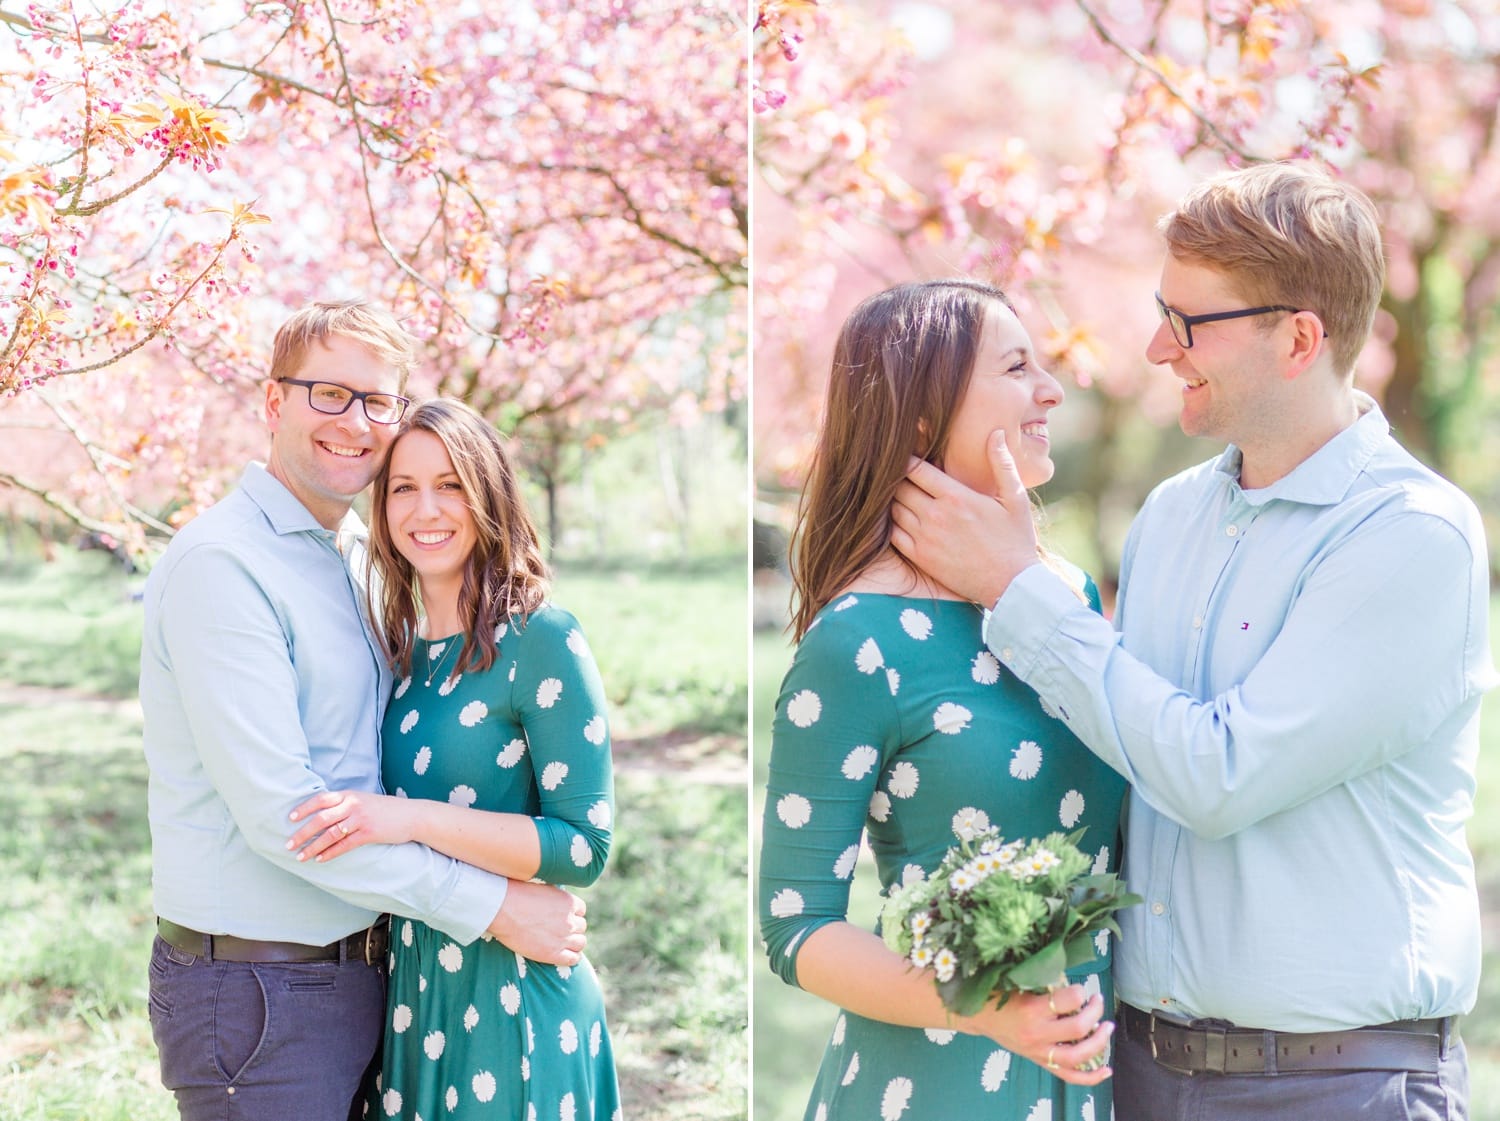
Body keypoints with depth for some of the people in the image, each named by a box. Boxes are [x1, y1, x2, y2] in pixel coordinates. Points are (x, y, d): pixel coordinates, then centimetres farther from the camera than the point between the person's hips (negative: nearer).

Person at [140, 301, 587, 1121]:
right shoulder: (221, 565, -15)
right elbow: (277, 811, -22)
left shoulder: (360, 560, 12)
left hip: (358, 973, 8)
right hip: (257, 990, -8)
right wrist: (491, 904, -19)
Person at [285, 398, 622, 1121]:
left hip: (507, 990, -6)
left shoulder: (540, 641, -12)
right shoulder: (399, 651, 9)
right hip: (408, 983, 6)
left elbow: (585, 847, -18)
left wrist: (416, 819, -24)